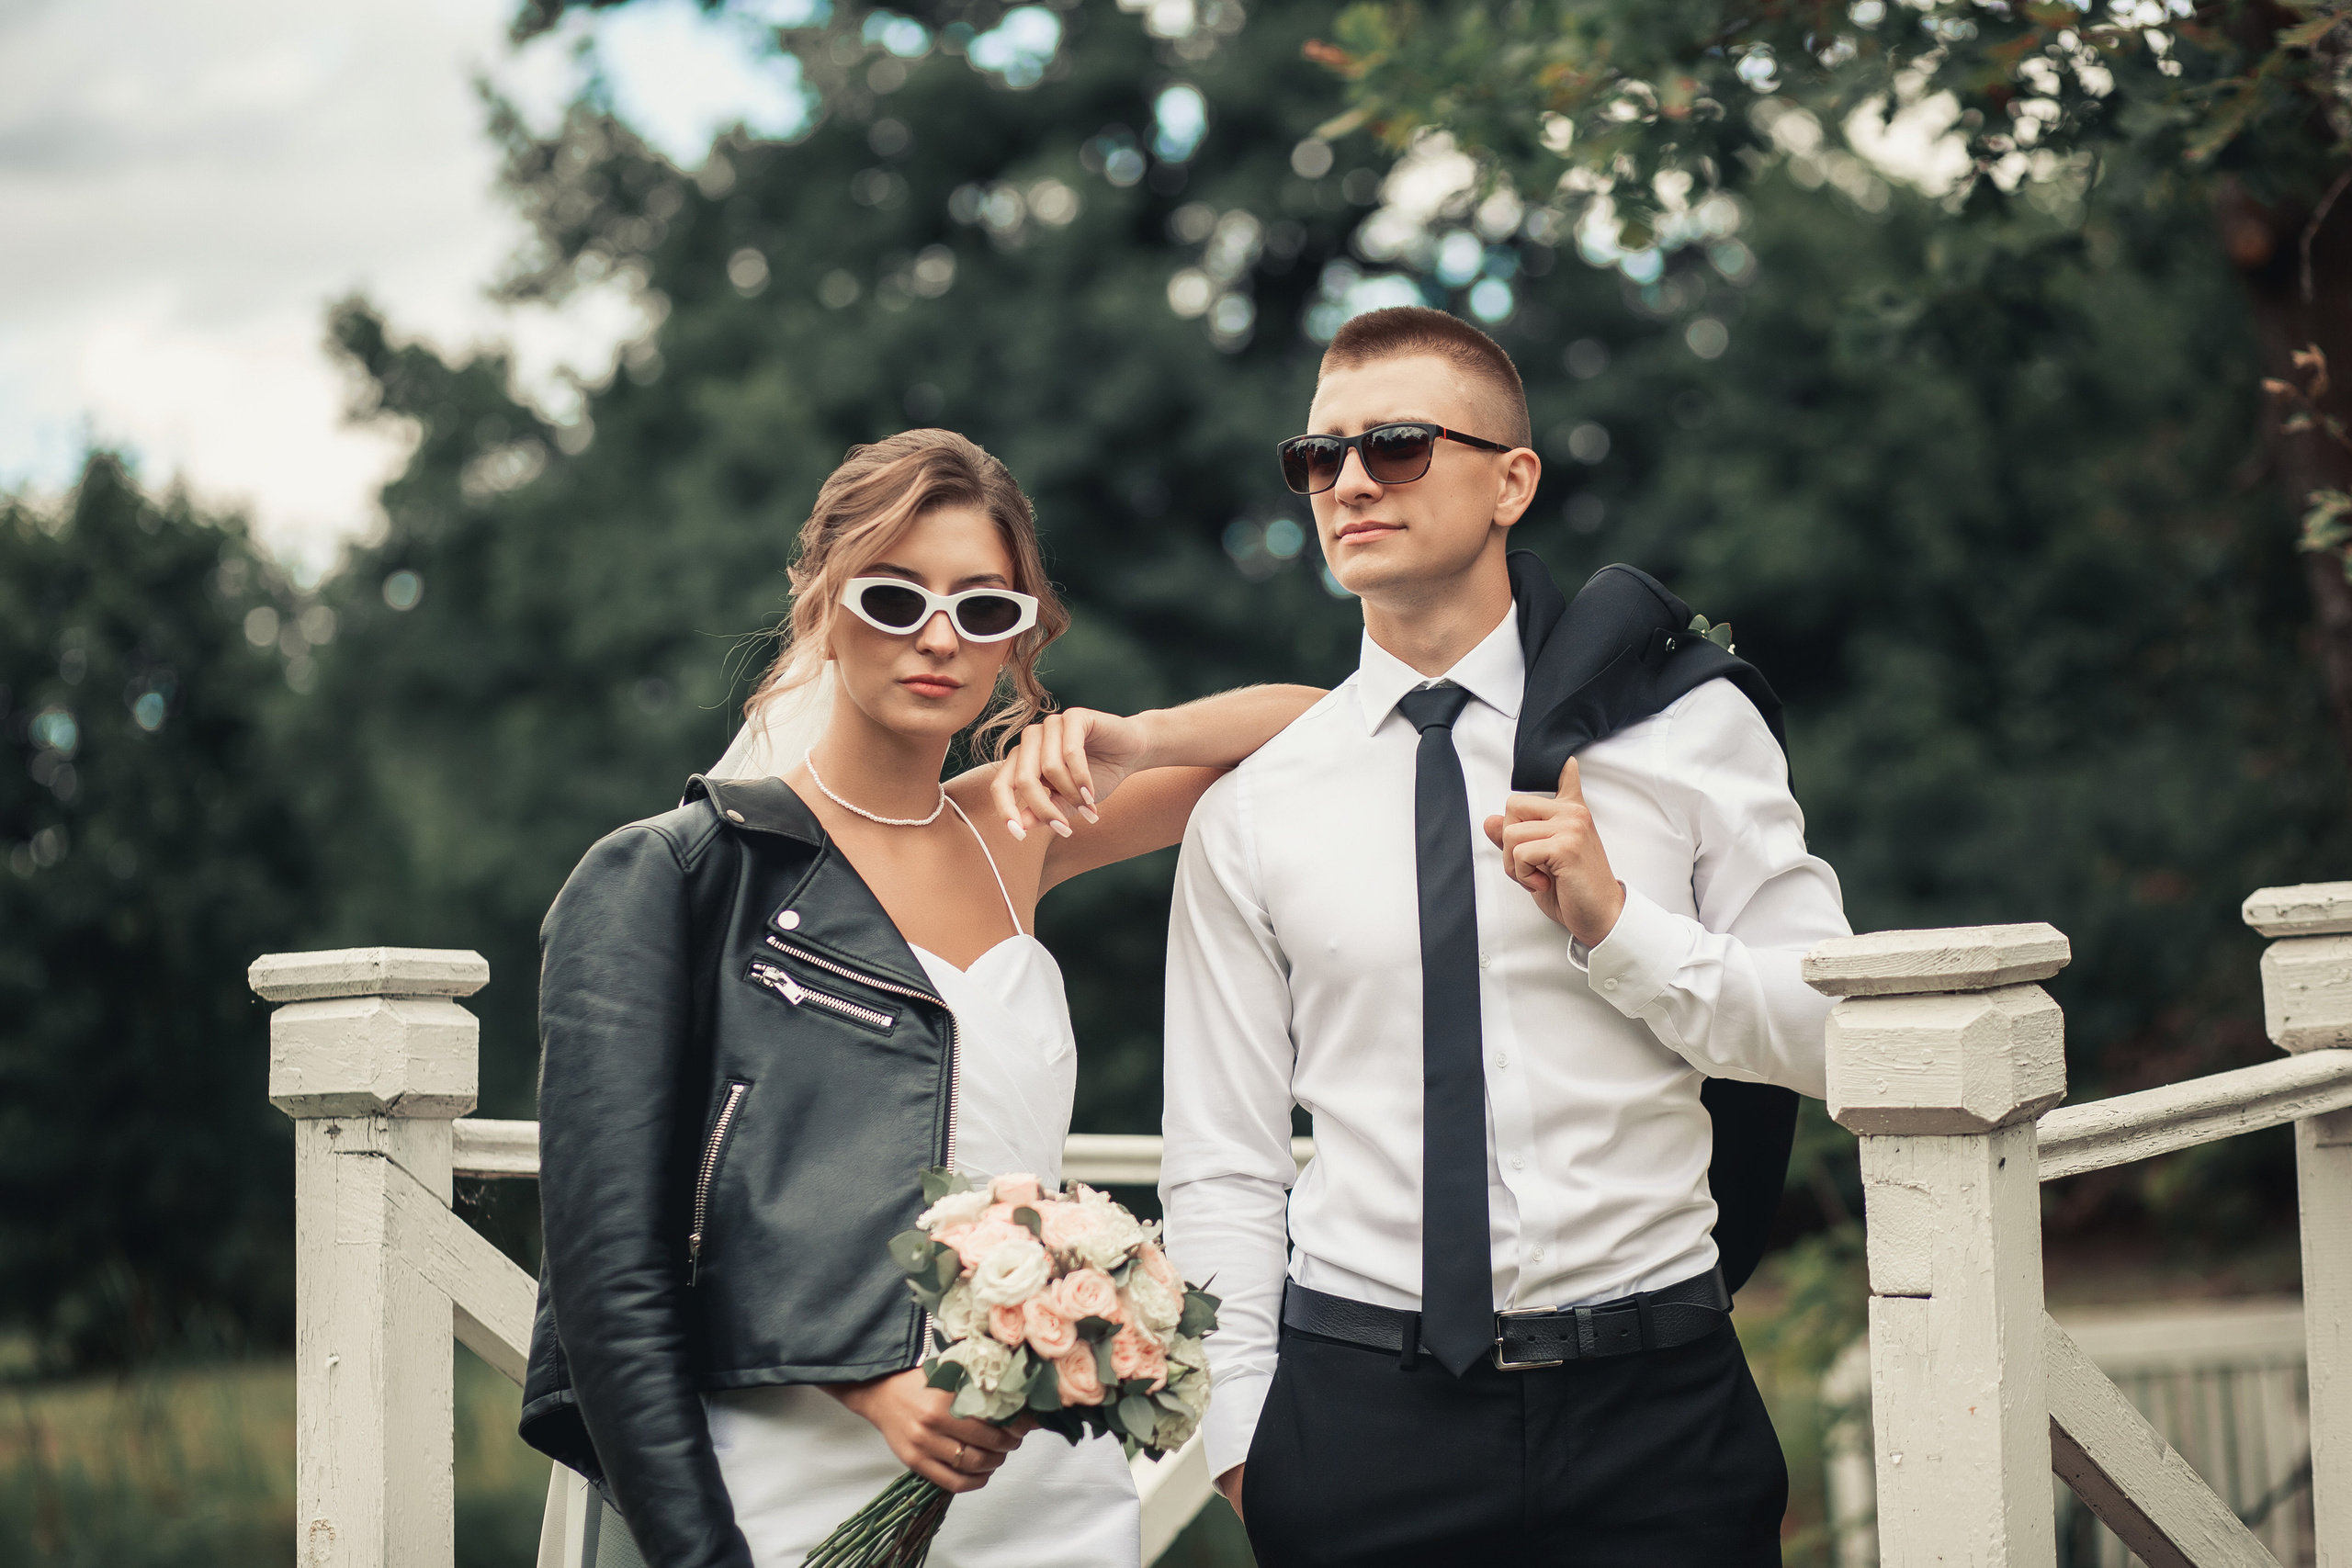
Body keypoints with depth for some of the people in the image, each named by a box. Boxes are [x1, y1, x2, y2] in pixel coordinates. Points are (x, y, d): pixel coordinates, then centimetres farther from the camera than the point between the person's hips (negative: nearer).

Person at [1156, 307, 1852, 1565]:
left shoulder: (1688, 730, 4)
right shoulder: (1250, 813, 5)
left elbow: (1839, 1034, 0)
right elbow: (1220, 1171, 4)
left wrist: (1617, 924, -11)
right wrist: (1241, 1442, -4)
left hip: (1651, 1412, 0)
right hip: (1355, 1415, 0)